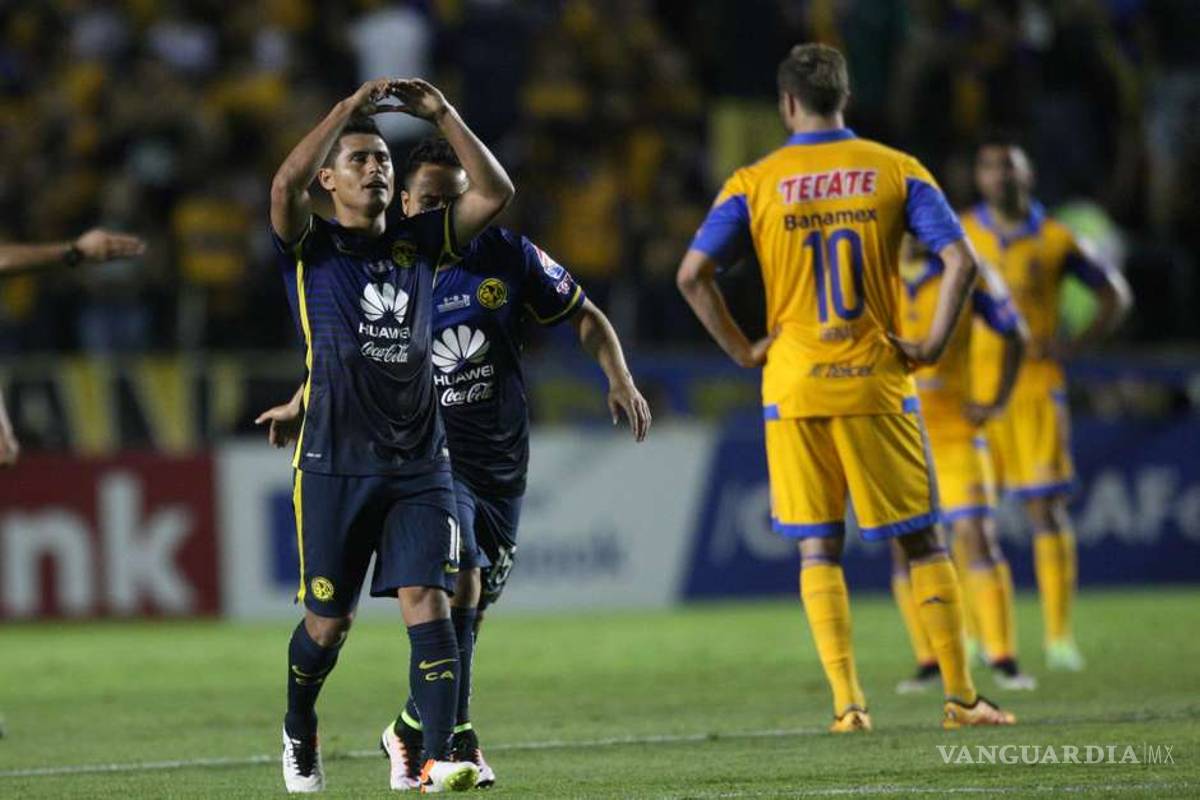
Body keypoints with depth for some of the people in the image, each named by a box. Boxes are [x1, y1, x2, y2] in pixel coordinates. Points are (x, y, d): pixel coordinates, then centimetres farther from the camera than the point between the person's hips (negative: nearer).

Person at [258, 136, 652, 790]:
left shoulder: (509, 257, -2)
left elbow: (585, 318, 8)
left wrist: (621, 381, -5)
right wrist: (300, 408, 5)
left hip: (502, 462, 3)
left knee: (471, 611, 10)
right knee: (459, 580, -24)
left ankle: (410, 733, 28)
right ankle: (456, 738, -19)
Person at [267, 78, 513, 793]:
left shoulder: (420, 241, 12)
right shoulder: (310, 245, 1)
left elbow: (495, 193, 2)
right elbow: (286, 184, -19)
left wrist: (443, 115, -3)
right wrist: (350, 108, -15)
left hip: (420, 461, 2)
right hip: (334, 464, -2)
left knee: (428, 605, -13)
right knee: (328, 623, 6)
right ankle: (300, 735, 33)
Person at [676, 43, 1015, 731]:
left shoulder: (755, 184, 1)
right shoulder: (896, 172, 1)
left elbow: (692, 273, -6)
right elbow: (961, 260, -9)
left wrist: (742, 349, 2)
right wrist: (932, 344, -2)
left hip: (794, 388, 0)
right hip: (877, 385, 0)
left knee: (817, 548, 6)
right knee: (922, 540, 8)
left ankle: (848, 702, -3)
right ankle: (962, 697, 7)